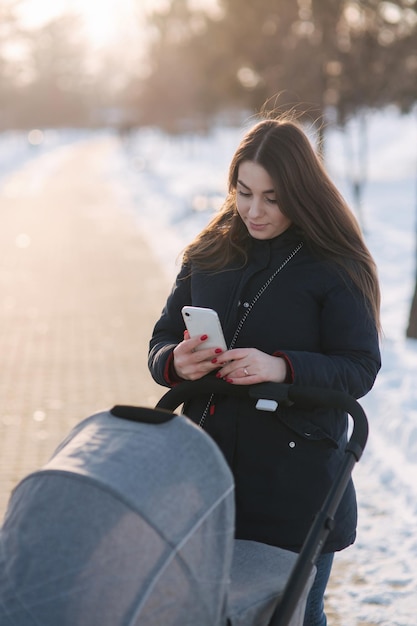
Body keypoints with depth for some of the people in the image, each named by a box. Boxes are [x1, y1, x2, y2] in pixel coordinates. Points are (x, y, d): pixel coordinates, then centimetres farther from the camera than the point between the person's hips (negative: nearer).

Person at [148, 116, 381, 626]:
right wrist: (175, 363, -15)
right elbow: (161, 343, 9)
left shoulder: (335, 269, -7)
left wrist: (282, 367, -28)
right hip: (207, 471, 4)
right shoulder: (208, 254, 6)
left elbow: (360, 369, -11)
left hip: (297, 484, -4)